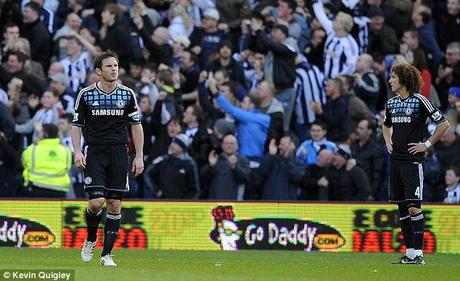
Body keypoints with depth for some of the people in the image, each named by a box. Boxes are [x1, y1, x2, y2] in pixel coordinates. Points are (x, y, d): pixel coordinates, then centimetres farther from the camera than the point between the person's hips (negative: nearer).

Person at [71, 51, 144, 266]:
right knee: (96, 201, -15)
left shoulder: (127, 94, 4)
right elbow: (76, 125, 6)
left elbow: (136, 126, 10)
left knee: (115, 205, -2)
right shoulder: (86, 94, -1)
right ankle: (90, 240, 14)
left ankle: (107, 254, 5)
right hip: (94, 152, -2)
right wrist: (77, 151, -8)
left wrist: (139, 156, 4)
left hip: (118, 153, 2)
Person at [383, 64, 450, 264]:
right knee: (402, 207, 7)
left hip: (412, 160, -7)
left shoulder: (419, 101, -8)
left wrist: (427, 144, -8)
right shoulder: (391, 103, 13)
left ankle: (418, 253, -11)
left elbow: (443, 123, -8)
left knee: (414, 207, -13)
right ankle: (409, 252, 12)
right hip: (395, 159, 7)